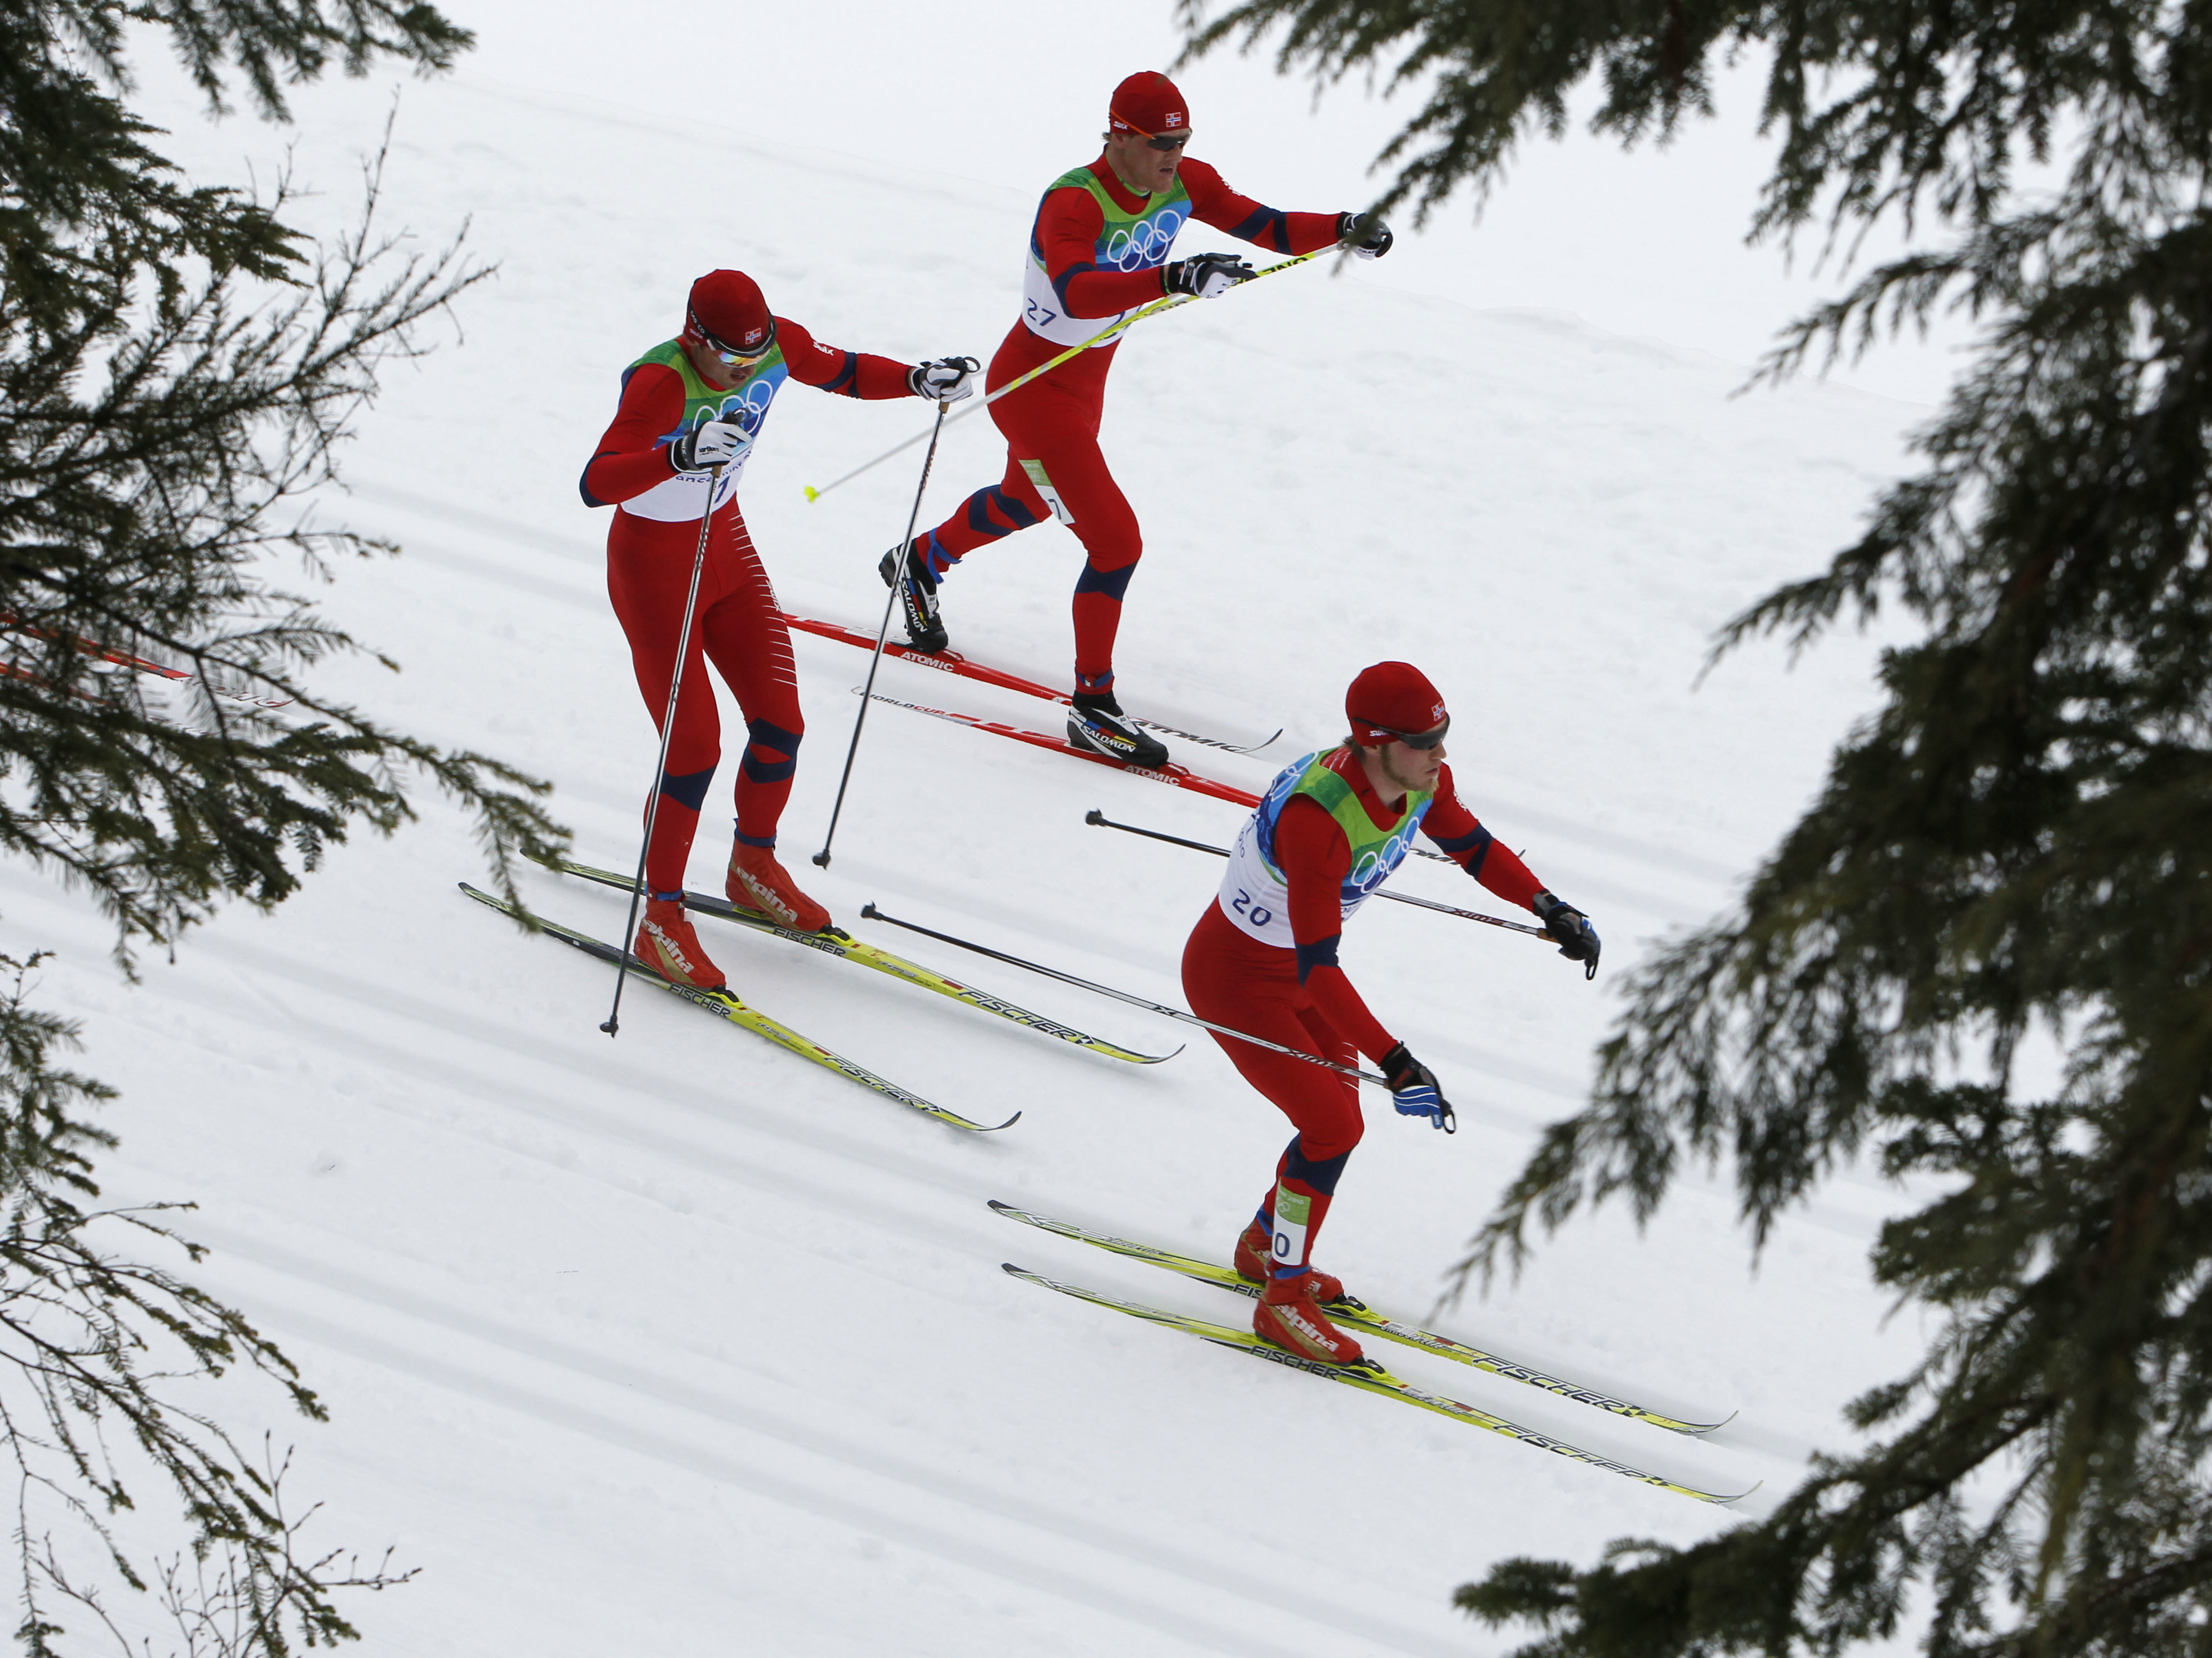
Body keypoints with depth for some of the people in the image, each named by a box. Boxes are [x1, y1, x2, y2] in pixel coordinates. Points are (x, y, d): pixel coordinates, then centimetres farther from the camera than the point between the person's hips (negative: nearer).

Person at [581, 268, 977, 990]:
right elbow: (595, 484, -45)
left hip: (726, 544, 7)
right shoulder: (661, 385, -33)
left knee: (780, 725, 6)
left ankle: (754, 867, 32)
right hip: (653, 566, -6)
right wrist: (680, 455, -62)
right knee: (695, 746, -8)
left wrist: (920, 381, -9)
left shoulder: (779, 346, -14)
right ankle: (661, 922, 6)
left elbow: (844, 374, 8)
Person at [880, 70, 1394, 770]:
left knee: (1027, 502, 34)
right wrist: (1175, 278, -66)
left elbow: (1264, 226, -8)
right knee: (1116, 542, -13)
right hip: (1033, 389, -9)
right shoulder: (1073, 204, -34)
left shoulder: (1183, 184, -11)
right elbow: (1078, 293, -53)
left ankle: (919, 563, 62)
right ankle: (1092, 707, 3)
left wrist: (1344, 230, -27)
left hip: (1087, 380, 9)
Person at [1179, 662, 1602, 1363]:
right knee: (1333, 1125, -9)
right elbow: (1318, 968, -40)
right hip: (1237, 978, -8)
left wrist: (1550, 910, -9)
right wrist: (1396, 1064, -45)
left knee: (1338, 1114, 17)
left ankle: (1264, 1246, 42)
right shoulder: (1317, 817, -40)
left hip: (1296, 966, 8)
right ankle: (1281, 1299, 8)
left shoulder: (1422, 781, -16)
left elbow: (1471, 846, 6)